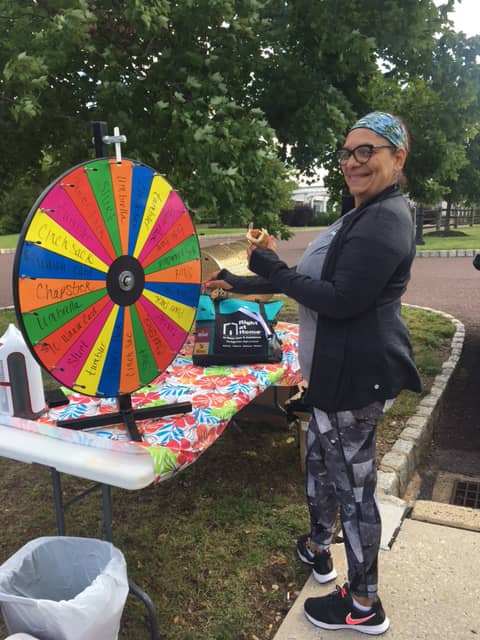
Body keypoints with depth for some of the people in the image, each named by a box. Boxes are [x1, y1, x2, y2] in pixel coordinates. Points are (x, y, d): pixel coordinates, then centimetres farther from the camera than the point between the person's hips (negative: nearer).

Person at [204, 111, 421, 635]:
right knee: (320, 460, 23)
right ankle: (318, 548, 46)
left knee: (352, 481, 3)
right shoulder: (361, 216, 17)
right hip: (339, 367, 10)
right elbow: (313, 280, 19)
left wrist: (272, 269, -16)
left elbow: (341, 301, -24)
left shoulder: (385, 219, -17)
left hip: (357, 371, -10)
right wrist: (237, 285, 19)